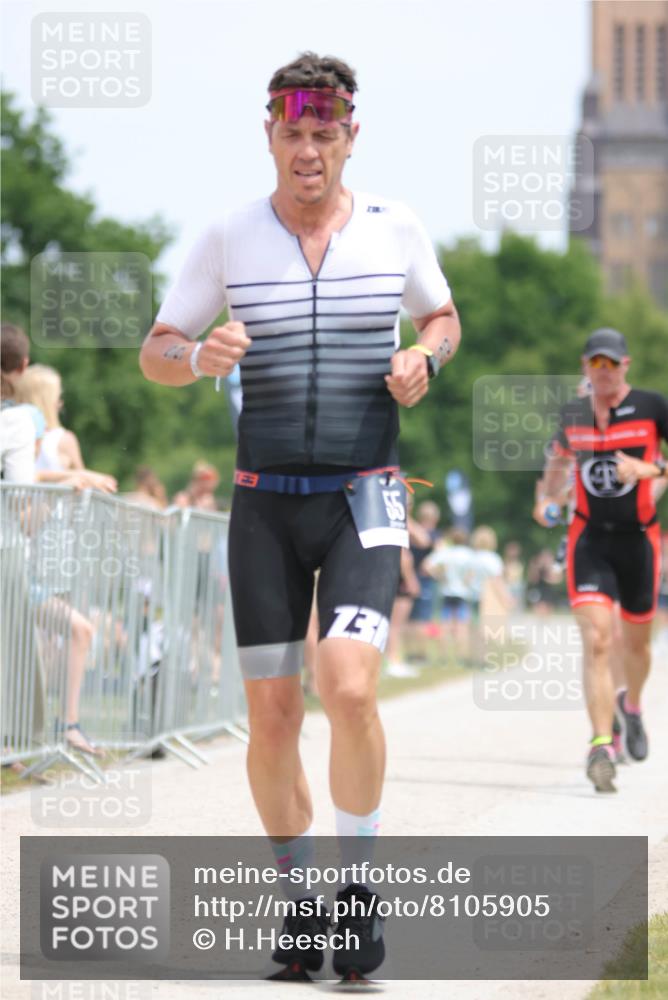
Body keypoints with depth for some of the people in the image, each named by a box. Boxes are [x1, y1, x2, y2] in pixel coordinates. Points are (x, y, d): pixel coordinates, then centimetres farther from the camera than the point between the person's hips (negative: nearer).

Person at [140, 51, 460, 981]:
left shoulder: (396, 228, 1)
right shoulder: (229, 237, 0)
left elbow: (444, 318, 19)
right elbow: (155, 352, 6)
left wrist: (422, 358, -4)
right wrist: (200, 357, -17)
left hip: (364, 497, -1)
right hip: (265, 502, 1)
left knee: (347, 687, -21)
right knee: (272, 713, 0)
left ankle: (357, 881, -2)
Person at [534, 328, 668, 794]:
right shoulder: (573, 414, 5)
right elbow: (560, 458, 23)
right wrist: (547, 499, 7)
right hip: (589, 539, 0)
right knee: (597, 640, -16)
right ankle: (602, 746, -20)